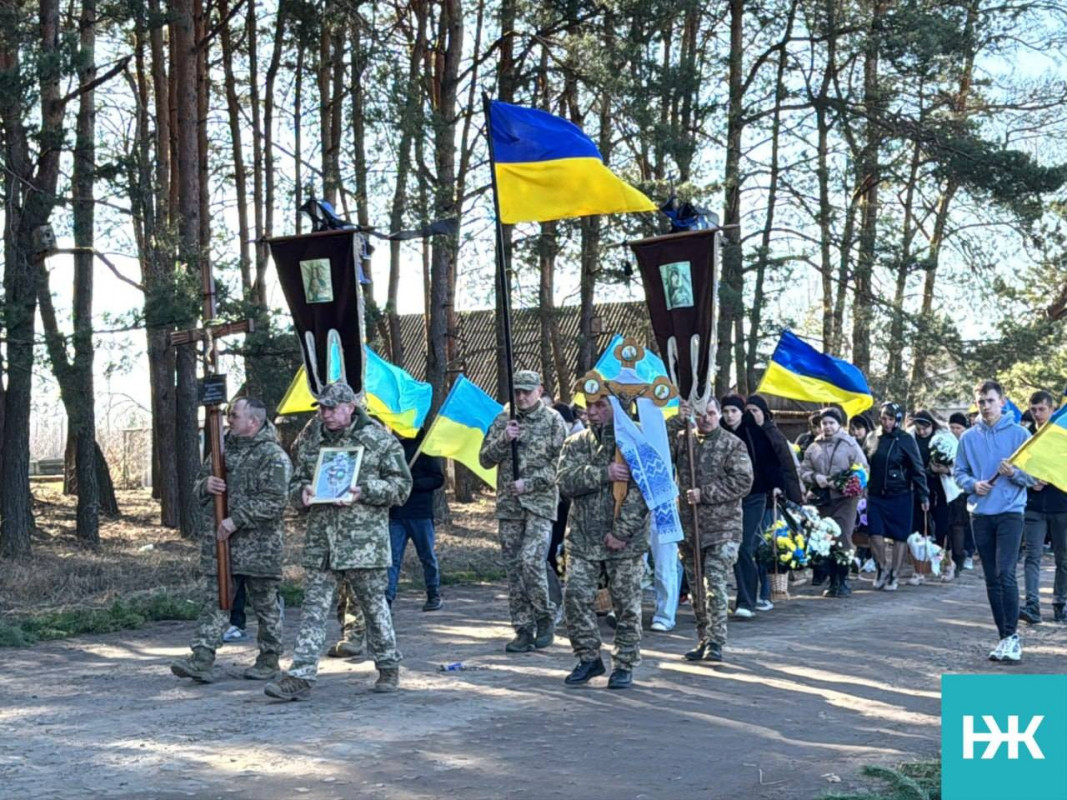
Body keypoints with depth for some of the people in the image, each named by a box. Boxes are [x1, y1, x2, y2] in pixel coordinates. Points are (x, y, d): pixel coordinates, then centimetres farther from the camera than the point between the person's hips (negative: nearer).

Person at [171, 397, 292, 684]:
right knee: (214, 601, 0)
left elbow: (274, 501, -19)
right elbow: (198, 485, 22)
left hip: (257, 547, -6)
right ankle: (202, 660, -4)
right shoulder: (223, 449, 14)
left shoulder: (273, 456, -10)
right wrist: (206, 485, -3)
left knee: (265, 605, 6)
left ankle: (269, 660, 19)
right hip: (217, 543, 6)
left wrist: (237, 520, -22)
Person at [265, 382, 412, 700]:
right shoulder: (308, 440, 11)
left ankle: (388, 667, 25)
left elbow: (401, 485, -2)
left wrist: (363, 492, -16)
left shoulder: (379, 439, -1)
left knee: (374, 605, 8)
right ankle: (300, 676, -2)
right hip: (319, 539, 3)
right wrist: (303, 493, -5)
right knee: (313, 608, -1)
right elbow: (295, 483, 19)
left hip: (364, 539, -3)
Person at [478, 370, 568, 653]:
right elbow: (485, 459, 9)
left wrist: (528, 484, -12)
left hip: (540, 503, -4)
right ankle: (524, 631, 9)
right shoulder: (503, 421, 12)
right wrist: (504, 440, -9)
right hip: (508, 505, 4)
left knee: (531, 561, -18)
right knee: (513, 569, 4)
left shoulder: (553, 421, 1)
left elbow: (561, 465, -5)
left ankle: (545, 618, 2)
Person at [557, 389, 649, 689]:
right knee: (576, 596, -2)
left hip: (625, 541, -3)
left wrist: (621, 532, -15)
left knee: (626, 603, 2)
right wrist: (603, 474, -19)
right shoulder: (576, 444, 10)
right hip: (583, 537, 4)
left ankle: (624, 665, 14)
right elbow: (566, 482, -6)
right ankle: (588, 658, 14)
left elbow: (640, 492, -10)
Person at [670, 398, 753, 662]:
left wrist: (705, 494, -15)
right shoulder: (682, 439, 9)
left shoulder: (733, 445, 0)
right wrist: (677, 422, -16)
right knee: (696, 585, 10)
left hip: (722, 527, -4)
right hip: (688, 526, 4)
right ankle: (703, 640, 19)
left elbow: (743, 482, -9)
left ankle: (715, 642, -9)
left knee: (715, 582, -12)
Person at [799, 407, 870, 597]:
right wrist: (815, 477, -9)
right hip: (821, 500, 4)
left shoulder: (850, 444, 0)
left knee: (843, 539, -10)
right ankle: (833, 581, 14)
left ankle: (843, 581, -2)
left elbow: (863, 470, -3)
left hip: (844, 498, -4)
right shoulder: (814, 447, 11)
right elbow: (804, 471, 13)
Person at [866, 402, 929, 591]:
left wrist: (924, 495, -9)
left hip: (899, 496, -4)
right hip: (875, 495, 4)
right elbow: (867, 465, 17)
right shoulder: (875, 438, 7)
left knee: (900, 537, 2)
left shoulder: (905, 440, -6)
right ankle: (882, 568, 16)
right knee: (875, 533, -4)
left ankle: (894, 575, 12)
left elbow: (917, 469, -6)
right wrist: (865, 488, 13)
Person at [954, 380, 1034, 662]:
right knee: (992, 579, 7)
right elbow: (959, 472, 11)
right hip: (980, 514, 4)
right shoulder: (968, 437, 6)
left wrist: (1014, 473, -20)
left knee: (1006, 574, -16)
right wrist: (972, 484, -9)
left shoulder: (1019, 434, -2)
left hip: (1010, 512, -4)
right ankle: (1005, 636, 15)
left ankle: (1012, 635, -9)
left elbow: (1033, 475, 0)